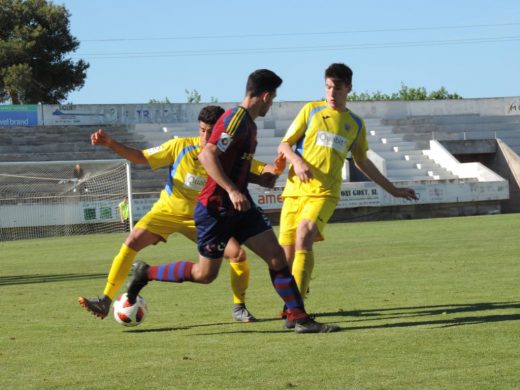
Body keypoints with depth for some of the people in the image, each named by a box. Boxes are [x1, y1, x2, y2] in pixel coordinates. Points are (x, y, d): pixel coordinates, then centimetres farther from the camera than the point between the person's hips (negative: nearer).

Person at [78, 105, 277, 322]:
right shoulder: (182, 147, -14)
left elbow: (264, 172, -9)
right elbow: (141, 157, -9)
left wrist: (273, 172, -35)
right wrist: (110, 143, -22)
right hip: (167, 211, -1)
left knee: (238, 254, -16)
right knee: (132, 242, -21)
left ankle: (239, 308, 6)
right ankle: (105, 301, -13)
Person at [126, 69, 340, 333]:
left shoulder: (249, 123, 13)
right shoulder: (235, 119, -17)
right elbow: (207, 155, -26)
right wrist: (232, 190, -31)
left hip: (239, 206, 9)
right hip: (216, 209, -9)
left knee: (277, 256, -2)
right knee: (205, 274, 2)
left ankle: (300, 319, -1)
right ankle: (146, 273, 21)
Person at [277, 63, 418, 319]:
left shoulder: (355, 124, 15)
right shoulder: (311, 110, 9)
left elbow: (362, 162, 28)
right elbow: (284, 146, 8)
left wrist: (392, 189, 29)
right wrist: (297, 161, -14)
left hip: (325, 192, -1)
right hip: (296, 188, 1)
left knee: (304, 237, -26)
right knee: (287, 252, -2)